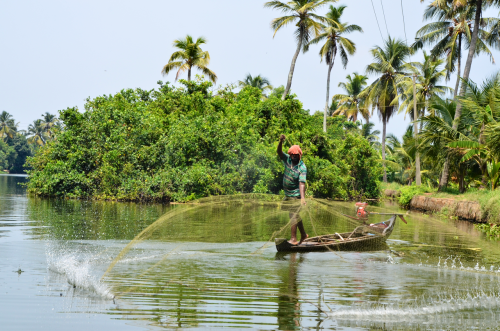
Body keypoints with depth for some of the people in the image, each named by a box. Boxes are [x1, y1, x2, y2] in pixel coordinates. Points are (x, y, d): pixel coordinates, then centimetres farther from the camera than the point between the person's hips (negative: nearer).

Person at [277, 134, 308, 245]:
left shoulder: (302, 168, -19)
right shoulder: (288, 160, -2)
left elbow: (302, 183, -27)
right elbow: (280, 153, -16)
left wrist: (302, 197, -37)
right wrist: (281, 142, -34)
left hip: (296, 194, -7)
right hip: (288, 193, 7)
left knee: (293, 214, -11)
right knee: (295, 215, 17)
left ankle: (293, 238, -9)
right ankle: (303, 234, 31)